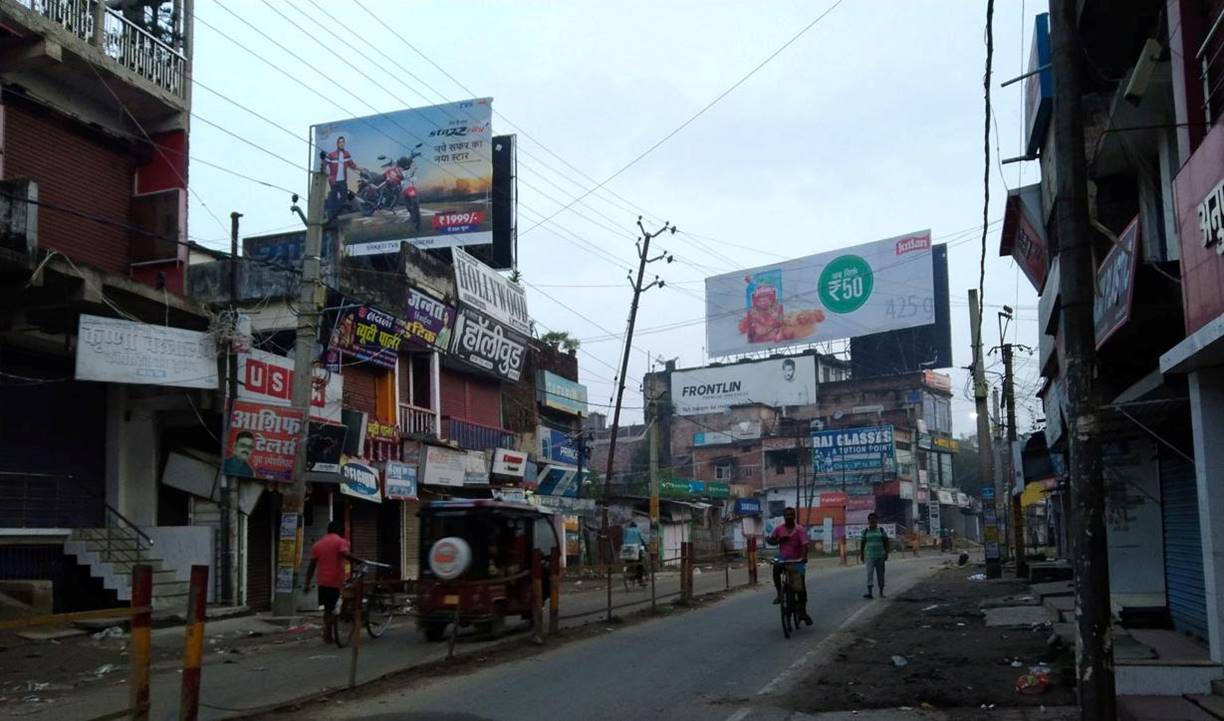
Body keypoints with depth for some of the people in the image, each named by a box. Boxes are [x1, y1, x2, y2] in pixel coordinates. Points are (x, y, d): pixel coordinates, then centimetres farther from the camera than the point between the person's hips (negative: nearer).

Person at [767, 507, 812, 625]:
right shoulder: (779, 529, 2)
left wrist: (804, 557, -37)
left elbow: (804, 544, -20)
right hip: (783, 558, 1)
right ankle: (779, 593, -17)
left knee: (801, 584, -3)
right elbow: (769, 541, 10)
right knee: (776, 567, -33)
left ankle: (802, 611, 11)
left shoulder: (800, 529, -8)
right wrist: (779, 540, -10)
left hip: (796, 560, -1)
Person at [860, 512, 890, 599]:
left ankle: (881, 592, 19)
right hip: (869, 556, -1)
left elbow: (886, 542, 5)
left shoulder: (881, 530, 4)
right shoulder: (865, 531, 3)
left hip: (880, 556, 1)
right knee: (869, 573, -14)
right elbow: (862, 544, 5)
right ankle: (869, 592, -22)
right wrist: (861, 555, 2)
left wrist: (886, 553, -3)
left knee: (880, 574, 7)